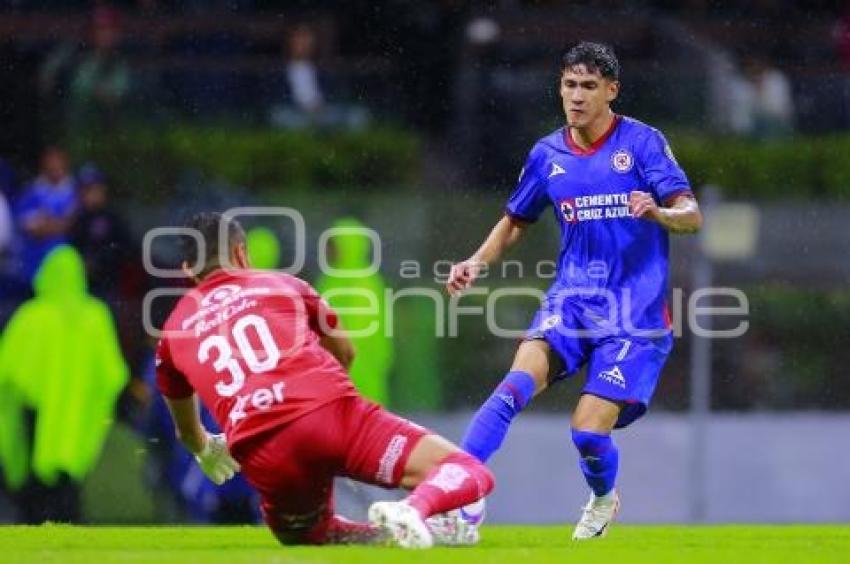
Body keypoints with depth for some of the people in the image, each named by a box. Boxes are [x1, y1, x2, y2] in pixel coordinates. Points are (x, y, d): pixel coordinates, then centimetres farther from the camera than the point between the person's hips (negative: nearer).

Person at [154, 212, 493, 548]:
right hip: (333, 412, -2)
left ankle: (388, 533, 0)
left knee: (304, 535, 31)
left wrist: (207, 453, 64)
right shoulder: (283, 285, 24)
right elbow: (345, 352, 39)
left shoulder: (173, 331, 26)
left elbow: (186, 430, 40)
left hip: (263, 460, 2)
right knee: (469, 474, -4)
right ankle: (414, 510, -38)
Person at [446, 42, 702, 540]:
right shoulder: (548, 155, 7)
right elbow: (516, 222, 21)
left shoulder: (643, 143, -6)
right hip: (572, 297, 3)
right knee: (521, 380, -26)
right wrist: (477, 263, 3)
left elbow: (692, 216, -12)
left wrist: (658, 212, -35)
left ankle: (604, 499, 23)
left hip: (635, 309, -3)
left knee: (589, 430, -11)